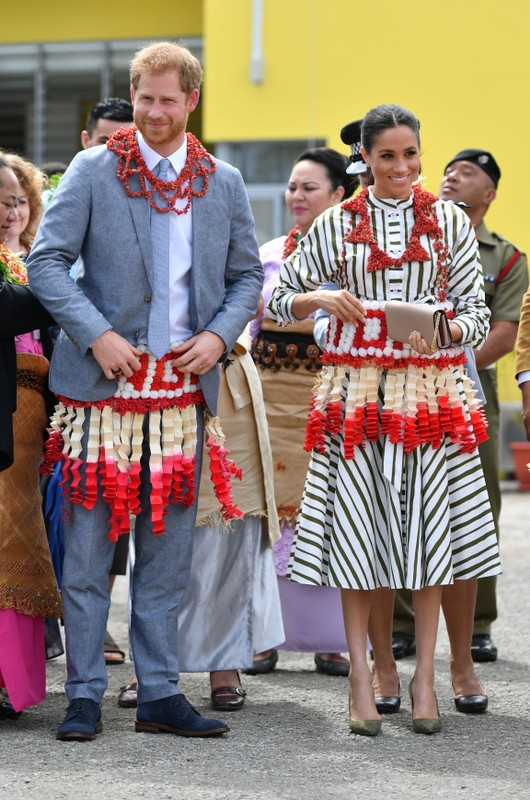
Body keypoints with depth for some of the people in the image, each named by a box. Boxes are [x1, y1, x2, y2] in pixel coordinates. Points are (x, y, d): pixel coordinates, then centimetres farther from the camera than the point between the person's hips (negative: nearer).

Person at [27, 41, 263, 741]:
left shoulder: (225, 184, 10)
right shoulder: (92, 171, 1)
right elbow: (47, 261, -3)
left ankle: (160, 694, 14)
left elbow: (248, 274, 15)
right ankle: (85, 696, 6)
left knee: (167, 551, 7)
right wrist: (96, 335, -14)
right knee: (88, 546, -1)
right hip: (103, 385, -3)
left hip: (185, 387, 3)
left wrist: (220, 335, -3)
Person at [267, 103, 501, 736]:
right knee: (356, 523, -1)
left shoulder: (449, 222, 7)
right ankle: (360, 674, 7)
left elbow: (476, 311, 5)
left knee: (428, 523, 0)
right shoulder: (337, 225, 6)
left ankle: (424, 675, 9)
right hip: (357, 390, 0)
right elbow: (278, 299, 9)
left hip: (431, 390, 0)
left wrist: (443, 332, -16)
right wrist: (320, 299, -11)